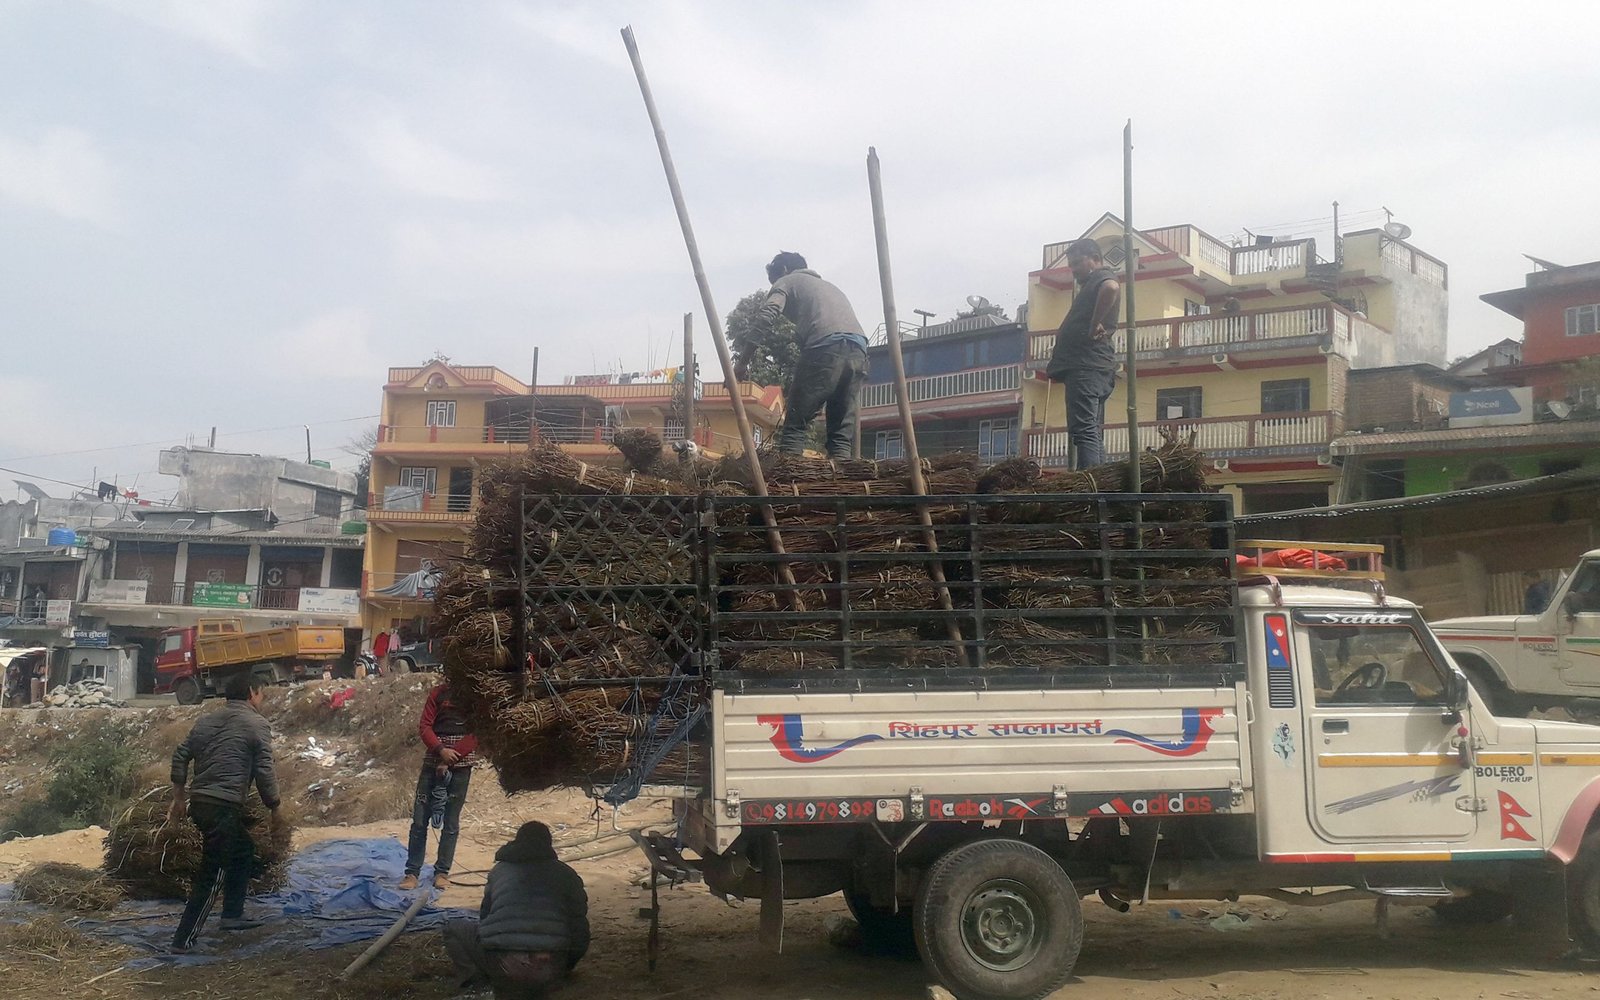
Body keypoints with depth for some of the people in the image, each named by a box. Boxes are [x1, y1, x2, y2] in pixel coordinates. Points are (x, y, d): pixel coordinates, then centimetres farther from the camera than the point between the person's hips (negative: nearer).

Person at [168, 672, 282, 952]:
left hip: (198, 802, 8)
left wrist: (179, 798, 22)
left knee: (243, 850, 25)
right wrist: (274, 809, 6)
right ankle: (183, 939, -2)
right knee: (211, 875, -2)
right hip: (224, 805, -8)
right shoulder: (257, 724, -3)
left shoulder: (207, 720, 16)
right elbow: (264, 772, -6)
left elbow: (180, 755, 15)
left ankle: (232, 915, 26)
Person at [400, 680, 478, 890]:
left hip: (461, 765, -2)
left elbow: (477, 733, -6)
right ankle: (412, 872, 6)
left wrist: (451, 758, -13)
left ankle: (442, 872, 11)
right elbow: (424, 726, 2)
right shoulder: (439, 693, 7)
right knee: (419, 820, -1)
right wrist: (441, 750, -15)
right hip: (433, 762, 2)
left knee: (451, 822, 2)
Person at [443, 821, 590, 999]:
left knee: (453, 930, 24)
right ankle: (535, 985, 11)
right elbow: (579, 926, 15)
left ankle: (481, 982, 3)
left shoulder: (499, 870, 21)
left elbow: (484, 915, 29)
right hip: (551, 970, 1)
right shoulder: (566, 874, 17)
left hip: (502, 965, -1)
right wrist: (565, 968, 29)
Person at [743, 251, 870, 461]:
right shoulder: (829, 285, 41)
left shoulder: (787, 281, 21)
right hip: (858, 351, 6)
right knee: (843, 431, 5)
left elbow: (765, 317, 2)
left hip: (825, 348, -6)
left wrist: (743, 361, 5)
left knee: (795, 426, -5)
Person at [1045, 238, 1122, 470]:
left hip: (1086, 365, -11)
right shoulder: (1092, 284, 28)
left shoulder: (1101, 277, -3)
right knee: (1092, 434, 9)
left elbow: (1111, 288, -26)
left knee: (1083, 431, -19)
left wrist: (1094, 326, -22)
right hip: (1092, 366, 11)